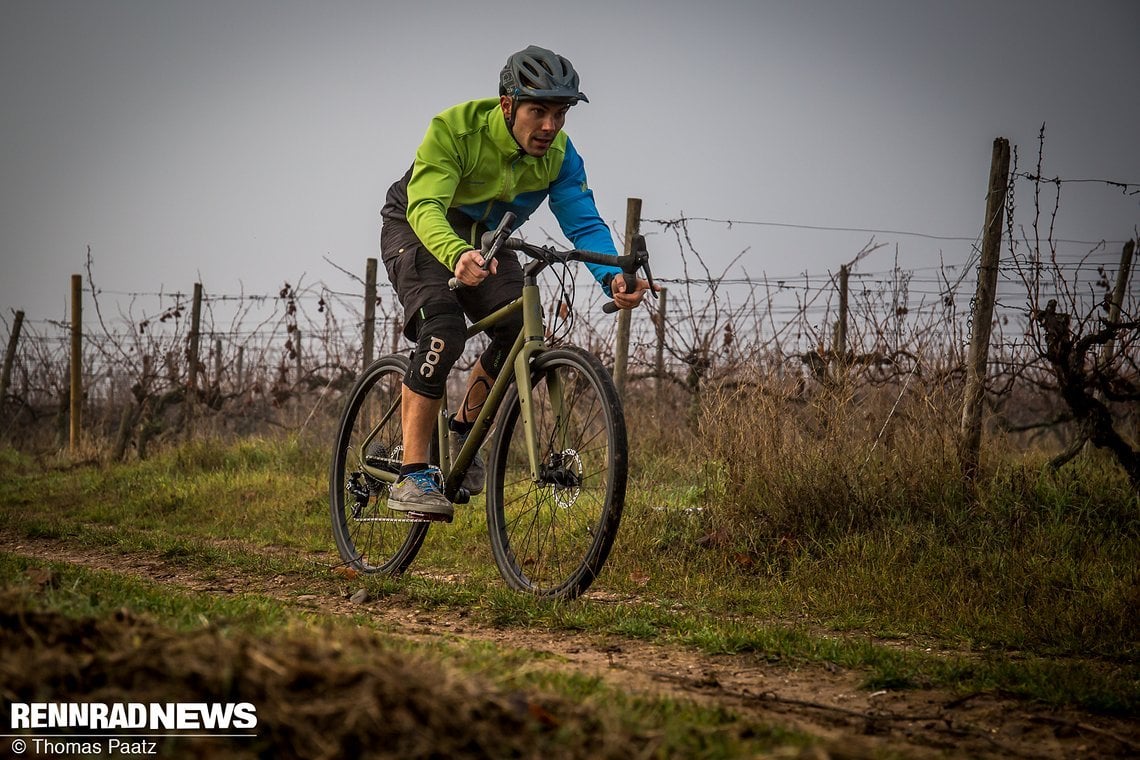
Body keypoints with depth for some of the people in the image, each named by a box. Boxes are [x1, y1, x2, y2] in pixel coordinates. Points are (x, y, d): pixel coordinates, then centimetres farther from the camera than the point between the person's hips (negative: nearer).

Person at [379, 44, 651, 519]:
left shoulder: (559, 154, -17)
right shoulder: (455, 128, -32)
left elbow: (583, 221, -23)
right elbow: (425, 206, -42)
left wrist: (612, 278, -43)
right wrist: (458, 255, -64)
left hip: (485, 239, 5)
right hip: (418, 229, -5)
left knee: (523, 331, -18)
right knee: (443, 330, -29)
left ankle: (464, 428, 9)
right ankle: (412, 477, -29)